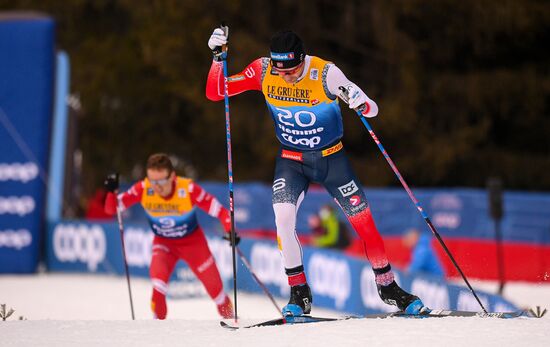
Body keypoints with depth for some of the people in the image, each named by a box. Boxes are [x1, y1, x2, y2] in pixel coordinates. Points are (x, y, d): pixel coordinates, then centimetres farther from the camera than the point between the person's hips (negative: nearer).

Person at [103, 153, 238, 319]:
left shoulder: (188, 188, -31)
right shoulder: (143, 189, -25)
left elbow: (219, 210, -28)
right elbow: (112, 209, -19)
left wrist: (229, 230, -46)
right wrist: (112, 191, -39)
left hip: (193, 241, -1)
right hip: (163, 243, 1)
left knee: (215, 287, 10)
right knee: (158, 275, -29)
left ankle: (231, 320, 39)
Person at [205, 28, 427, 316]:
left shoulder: (325, 73, -23)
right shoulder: (263, 71, -16)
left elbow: (372, 110, -21)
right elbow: (215, 93, -11)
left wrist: (360, 103, -44)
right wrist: (218, 57, -26)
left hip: (331, 157, -1)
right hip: (291, 160, 1)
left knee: (363, 221, -3)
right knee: (283, 217, -21)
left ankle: (387, 287, 17)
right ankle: (299, 294, -9)